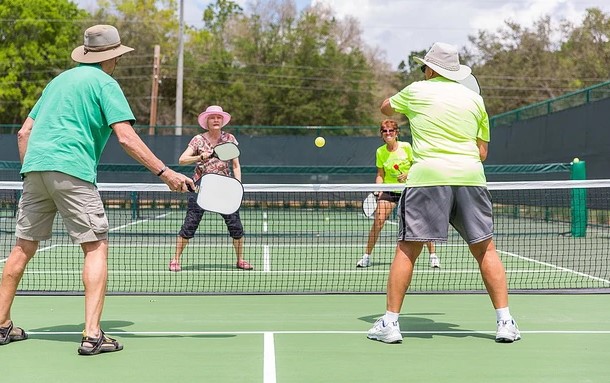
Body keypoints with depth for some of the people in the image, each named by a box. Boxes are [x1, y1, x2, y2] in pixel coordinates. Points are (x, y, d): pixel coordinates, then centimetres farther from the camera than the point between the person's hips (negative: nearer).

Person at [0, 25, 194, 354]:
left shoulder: (59, 80, 24)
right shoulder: (105, 83, 3)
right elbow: (126, 137, -10)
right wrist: (164, 172, -10)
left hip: (34, 167, 7)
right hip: (71, 170, -7)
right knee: (96, 246, -4)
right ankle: (92, 336, -13)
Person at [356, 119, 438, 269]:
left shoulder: (406, 147, -8)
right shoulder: (380, 152, -1)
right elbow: (380, 174, 4)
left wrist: (408, 174, -19)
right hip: (389, 190, 1)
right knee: (378, 221, -12)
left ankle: (433, 255, 7)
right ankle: (367, 256, -2)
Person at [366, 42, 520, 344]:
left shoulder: (417, 91, 10)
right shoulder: (474, 99, 16)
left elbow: (385, 107, 30)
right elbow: (482, 152, 17)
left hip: (427, 175, -2)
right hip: (471, 176, 3)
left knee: (407, 249, 3)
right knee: (485, 249, 9)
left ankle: (390, 322, 3)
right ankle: (505, 322, 6)